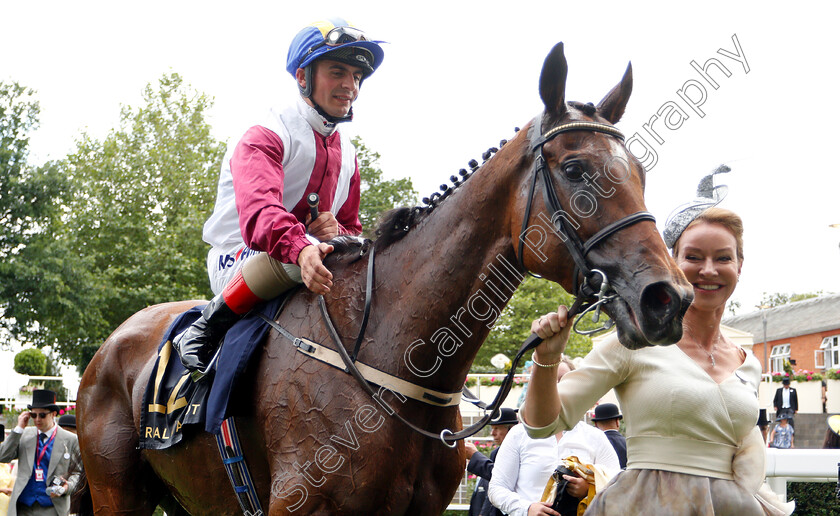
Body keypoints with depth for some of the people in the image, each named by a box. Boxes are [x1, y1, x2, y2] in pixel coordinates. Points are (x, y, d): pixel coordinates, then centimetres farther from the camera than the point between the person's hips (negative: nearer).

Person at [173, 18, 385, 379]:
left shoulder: (347, 154, 14)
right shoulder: (267, 136, -11)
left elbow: (351, 228, 19)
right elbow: (259, 210, -31)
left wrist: (337, 232, -9)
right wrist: (302, 249, -53)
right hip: (237, 264, -7)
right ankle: (207, 328, -23)